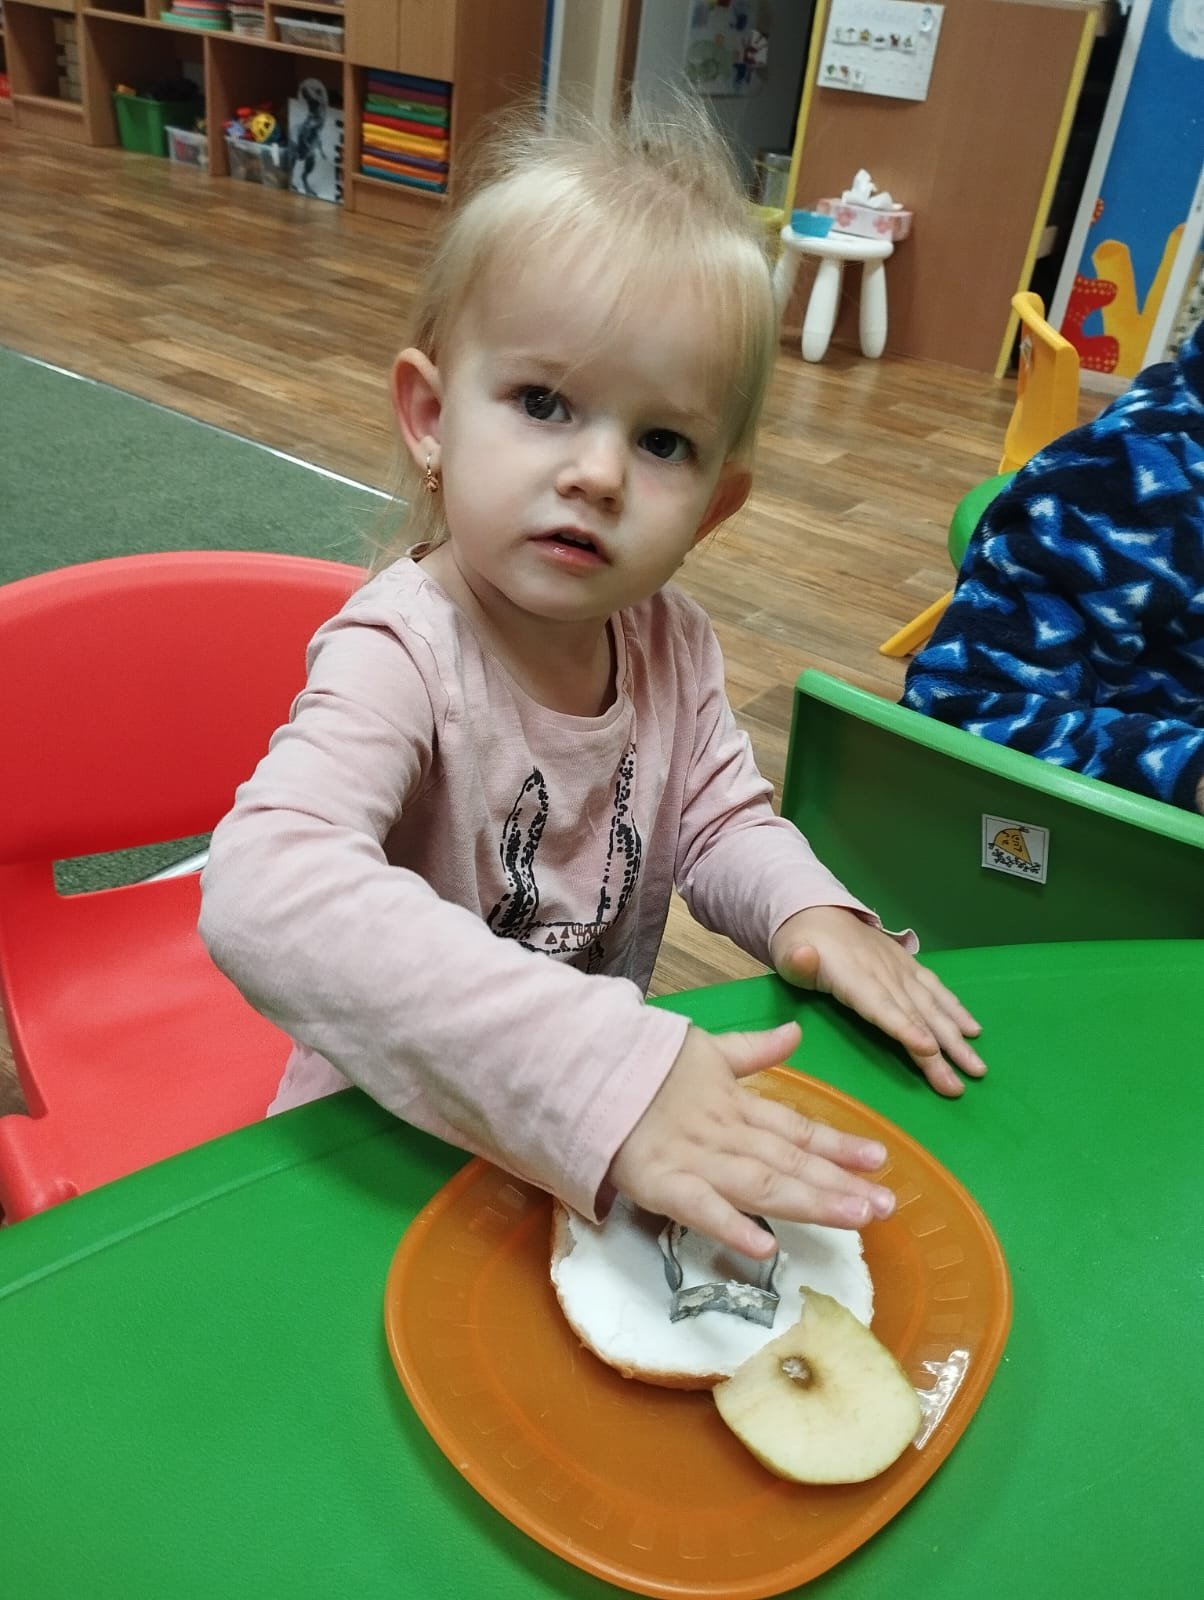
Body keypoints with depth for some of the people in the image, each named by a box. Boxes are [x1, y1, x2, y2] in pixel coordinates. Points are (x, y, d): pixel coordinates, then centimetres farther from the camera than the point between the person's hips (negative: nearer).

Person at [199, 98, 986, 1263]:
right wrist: (602, 1078, -48)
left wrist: (805, 908, -15)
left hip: (610, 1110, 6)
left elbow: (722, 820, 8)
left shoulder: (669, 641, -6)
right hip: (402, 1132, -6)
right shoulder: (401, 654, -26)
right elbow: (264, 893, -42)